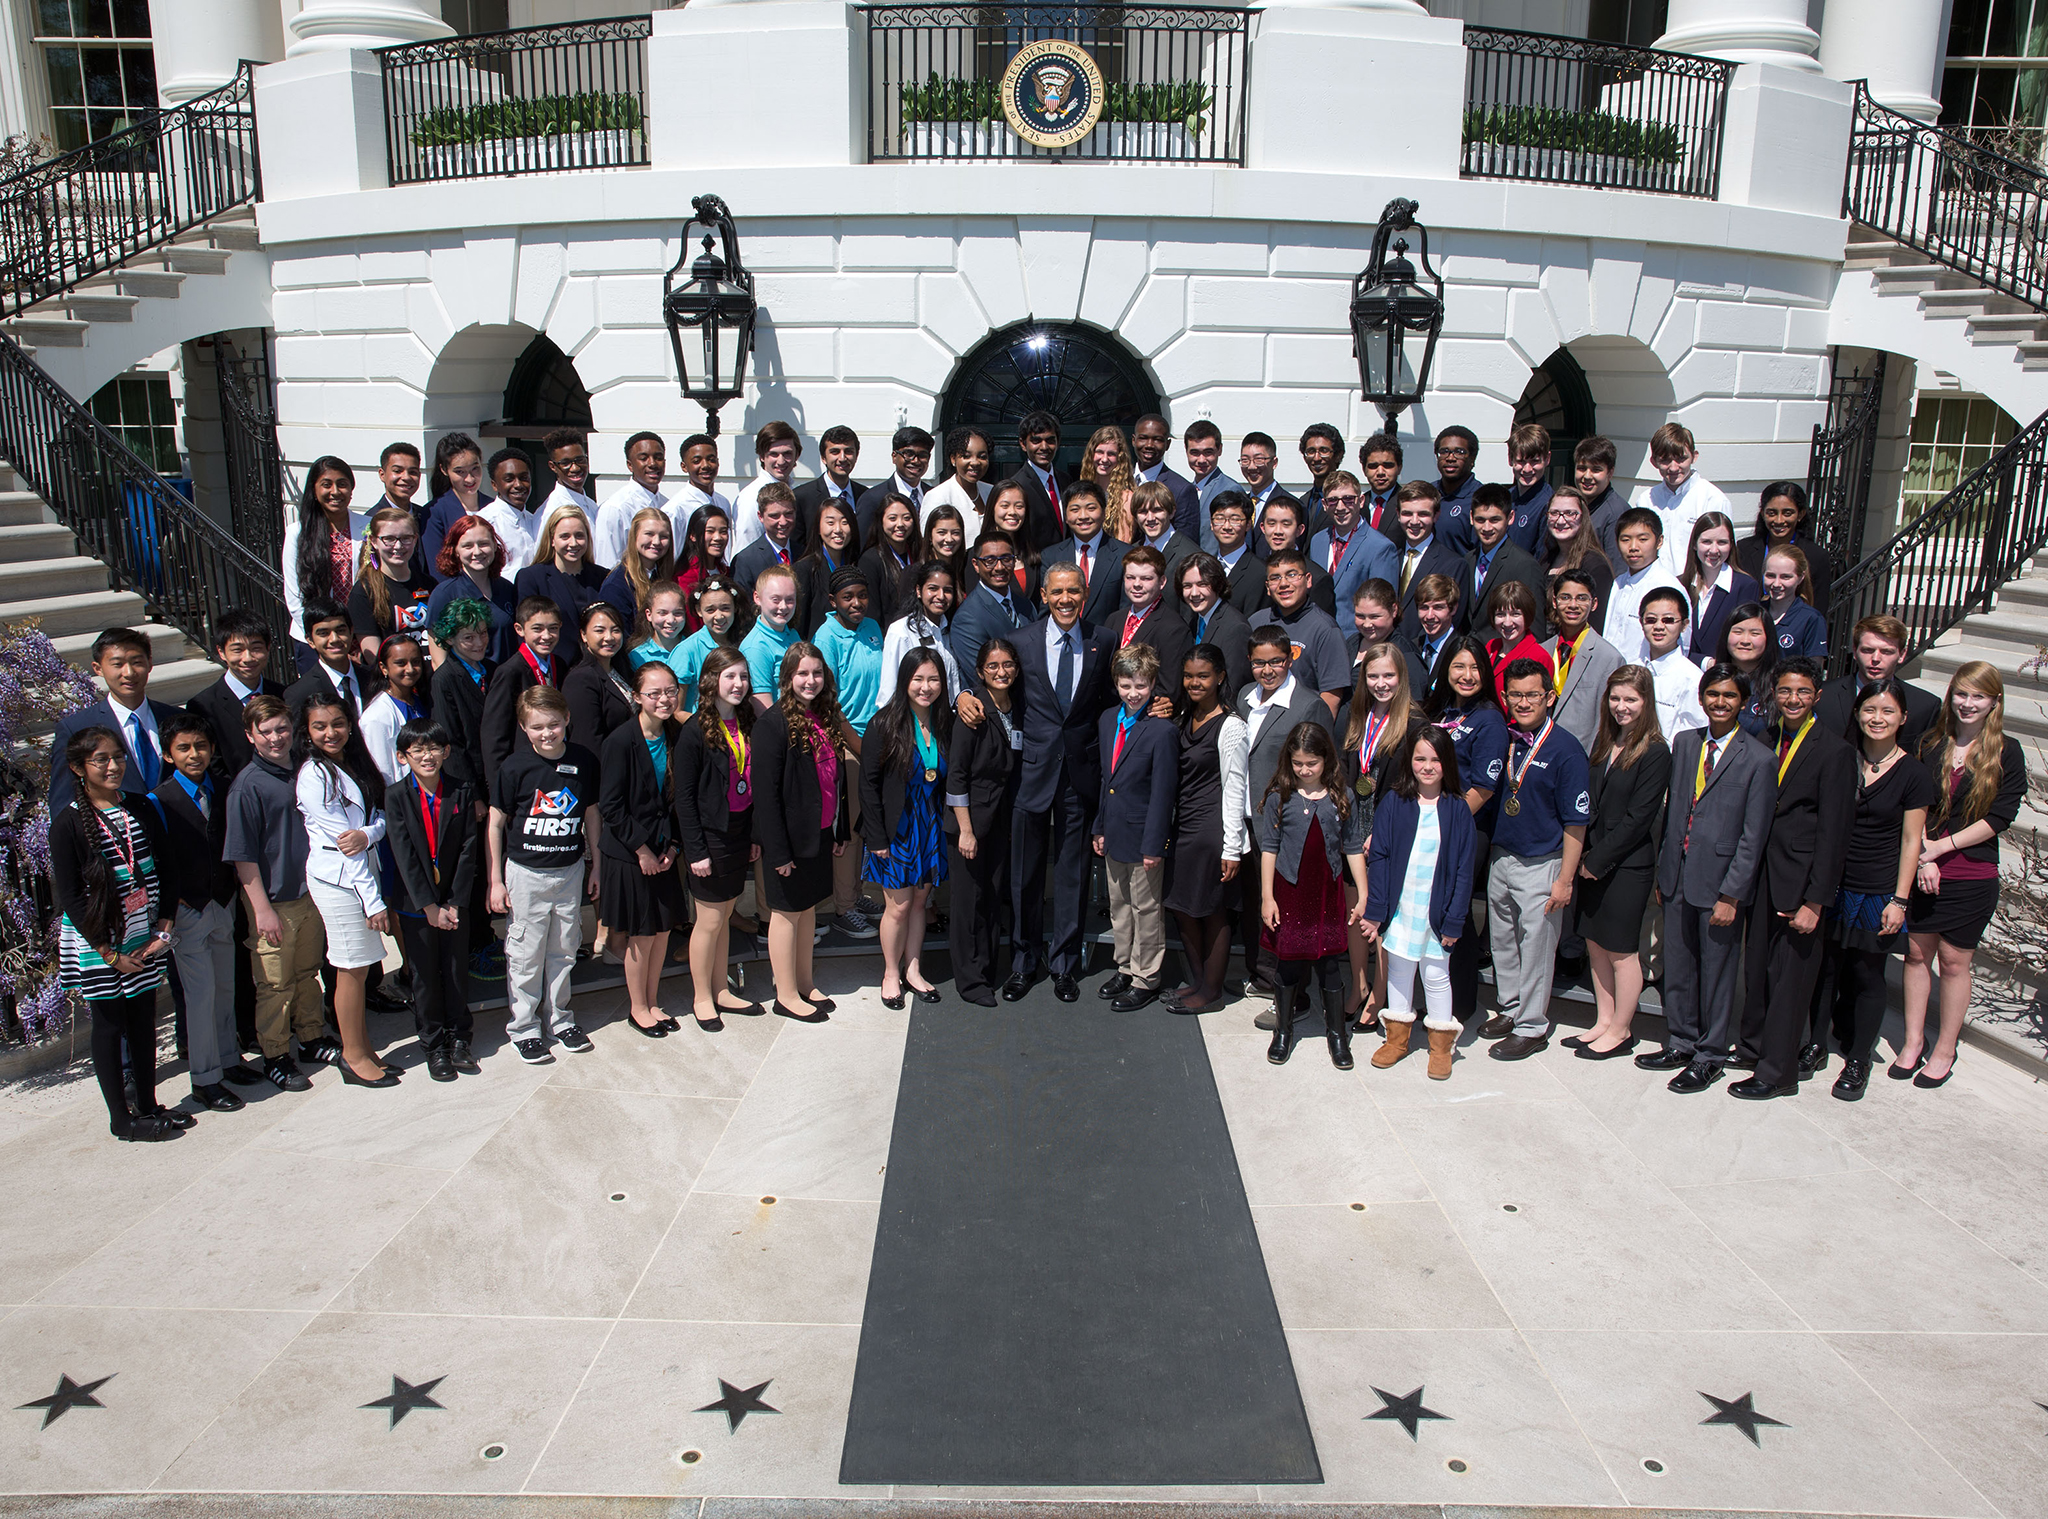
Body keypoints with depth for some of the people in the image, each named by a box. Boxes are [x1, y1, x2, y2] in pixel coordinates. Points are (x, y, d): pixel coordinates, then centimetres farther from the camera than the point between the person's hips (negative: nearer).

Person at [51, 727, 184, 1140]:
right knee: (109, 1025, 5)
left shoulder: (141, 810, 6)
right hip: (97, 942, -5)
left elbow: (162, 873, 9)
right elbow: (69, 896, -11)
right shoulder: (68, 822, -10)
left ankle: (148, 1105, 24)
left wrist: (164, 932, -1)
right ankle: (120, 1117, 16)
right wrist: (110, 954, -12)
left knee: (144, 1020, 11)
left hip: (145, 939, 5)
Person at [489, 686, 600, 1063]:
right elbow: (496, 823, -5)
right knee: (525, 954, 5)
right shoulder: (514, 766, -12)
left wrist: (594, 865, 12)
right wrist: (496, 881, -4)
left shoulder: (584, 761, -3)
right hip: (526, 873, -3)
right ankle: (524, 1028, 20)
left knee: (564, 950, 14)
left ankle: (559, 1018, 31)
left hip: (570, 871, 3)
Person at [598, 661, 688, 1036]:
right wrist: (642, 850, -14)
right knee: (642, 934, 5)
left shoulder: (676, 736, 1)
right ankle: (637, 1007, 24)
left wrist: (671, 846, -1)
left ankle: (652, 1002, 29)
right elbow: (610, 805, -16)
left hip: (662, 852, 5)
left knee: (663, 929, 11)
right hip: (628, 854, -5)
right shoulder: (621, 741, -17)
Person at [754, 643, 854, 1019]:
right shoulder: (774, 723, -16)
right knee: (787, 912, 5)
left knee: (809, 907, 17)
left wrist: (841, 832, 11)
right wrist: (778, 850, -19)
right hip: (790, 835, -7)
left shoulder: (827, 717, 7)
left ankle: (805, 983, 30)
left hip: (820, 832, 7)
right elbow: (766, 790, -18)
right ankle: (786, 995, 16)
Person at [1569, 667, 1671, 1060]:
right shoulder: (1603, 742, 9)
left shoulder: (1655, 753, -13)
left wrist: (1598, 861, -13)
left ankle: (1621, 1032, 17)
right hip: (1593, 861, 7)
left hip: (1627, 865, -7)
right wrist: (1584, 855, 1)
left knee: (1621, 950, 4)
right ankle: (1604, 1021, 25)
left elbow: (1638, 818, -16)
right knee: (1595, 943, 13)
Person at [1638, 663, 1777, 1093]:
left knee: (1717, 972, 7)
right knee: (1677, 966, 15)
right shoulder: (1684, 743, 7)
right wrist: (1661, 872, 10)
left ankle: (1709, 1056, 22)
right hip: (1678, 878, 5)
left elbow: (1753, 836, -10)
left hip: (1720, 883, -5)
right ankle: (1681, 1043, 32)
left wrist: (1730, 895, -13)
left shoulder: (1759, 760, -9)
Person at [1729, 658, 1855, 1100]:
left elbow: (1833, 832, -13)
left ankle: (1777, 1071, 15)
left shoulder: (1835, 752, -11)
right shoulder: (1765, 741, 7)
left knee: (1789, 976, 3)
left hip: (1799, 881, -6)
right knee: (1756, 967, 16)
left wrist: (1814, 901, -14)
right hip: (1762, 875, 6)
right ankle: (1752, 1047, 33)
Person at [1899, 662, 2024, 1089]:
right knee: (1917, 953, 8)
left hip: (1972, 874, -2)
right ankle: (1913, 1042, 20)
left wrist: (1941, 846, -13)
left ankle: (1945, 1050, 18)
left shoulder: (2007, 753, -2)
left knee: (1954, 962, 5)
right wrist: (1923, 856, -11)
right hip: (1920, 871, 2)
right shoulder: (1929, 745, 3)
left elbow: (1999, 817, -8)